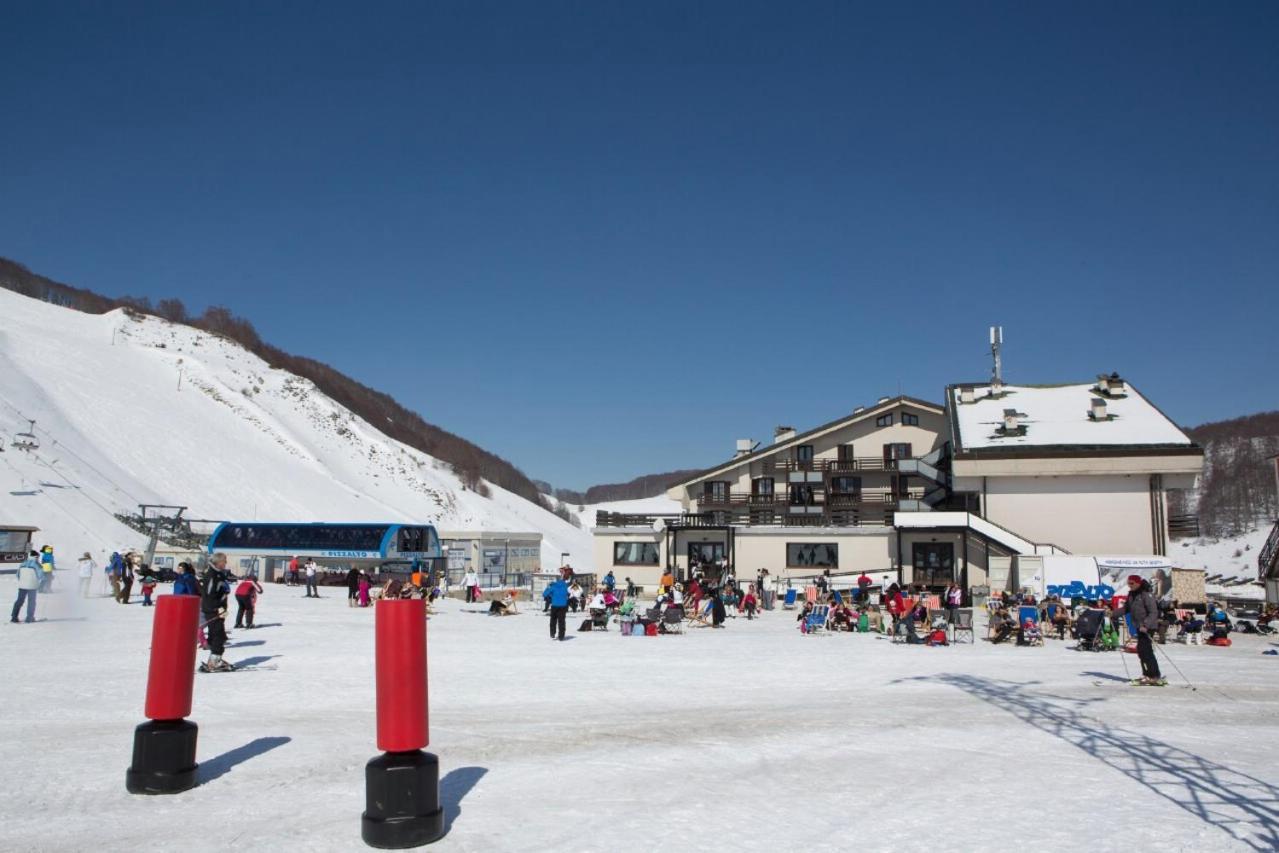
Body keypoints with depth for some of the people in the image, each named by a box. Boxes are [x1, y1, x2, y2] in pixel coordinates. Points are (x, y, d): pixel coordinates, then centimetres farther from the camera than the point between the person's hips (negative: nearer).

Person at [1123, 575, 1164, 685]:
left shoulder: (1146, 595, -16)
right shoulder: (1131, 594, 10)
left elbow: (1154, 613, -21)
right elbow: (1126, 609, 20)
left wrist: (1145, 625, -31)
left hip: (1148, 627, -9)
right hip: (1139, 627, 9)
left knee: (1145, 650, -12)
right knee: (1141, 651, 11)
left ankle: (1156, 676, -8)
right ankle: (1147, 674, 20)